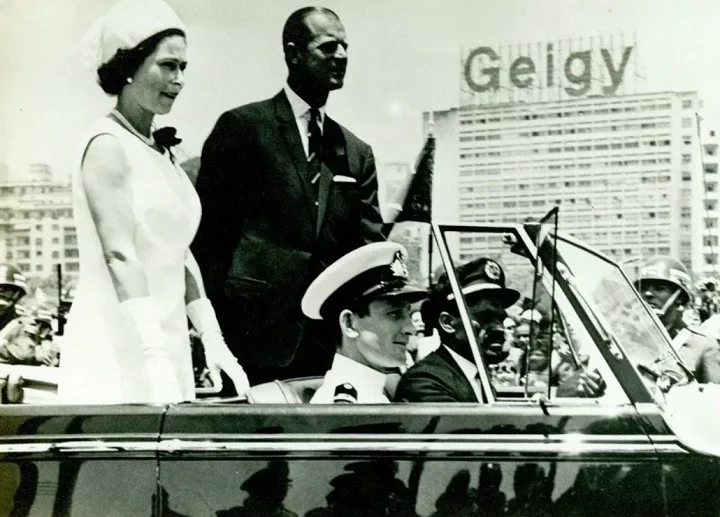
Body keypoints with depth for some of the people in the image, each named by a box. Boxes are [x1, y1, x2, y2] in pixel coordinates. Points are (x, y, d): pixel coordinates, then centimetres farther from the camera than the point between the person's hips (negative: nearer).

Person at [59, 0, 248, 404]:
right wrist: (156, 362, -26)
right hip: (118, 354, -8)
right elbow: (120, 256, -19)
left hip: (165, 341, 8)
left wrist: (213, 339, 6)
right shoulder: (108, 145, -11)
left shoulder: (161, 150, 13)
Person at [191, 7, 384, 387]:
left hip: (332, 344, 4)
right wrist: (213, 331, -6)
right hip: (256, 338, -4)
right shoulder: (242, 127, 1)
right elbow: (207, 233, -2)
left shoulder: (356, 153, 14)